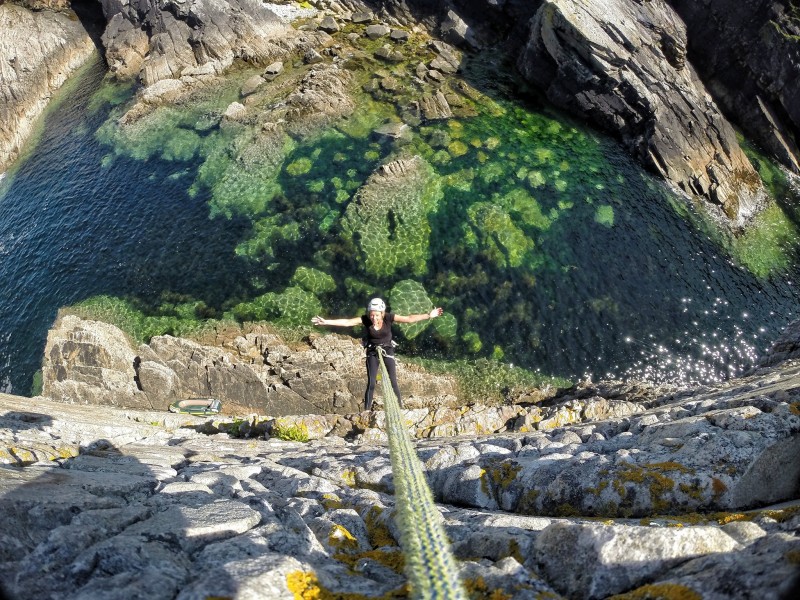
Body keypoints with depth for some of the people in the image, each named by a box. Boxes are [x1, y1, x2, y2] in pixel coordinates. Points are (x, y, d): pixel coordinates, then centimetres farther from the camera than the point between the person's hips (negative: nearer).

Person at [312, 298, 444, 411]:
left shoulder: (389, 317, -19)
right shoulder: (365, 319, -18)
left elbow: (409, 318, -20)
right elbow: (346, 322, -23)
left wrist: (428, 315, -25)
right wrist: (326, 322, -30)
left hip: (387, 351, 0)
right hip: (372, 352, 0)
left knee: (393, 383, -4)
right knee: (371, 384, -5)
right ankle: (366, 411, 5)